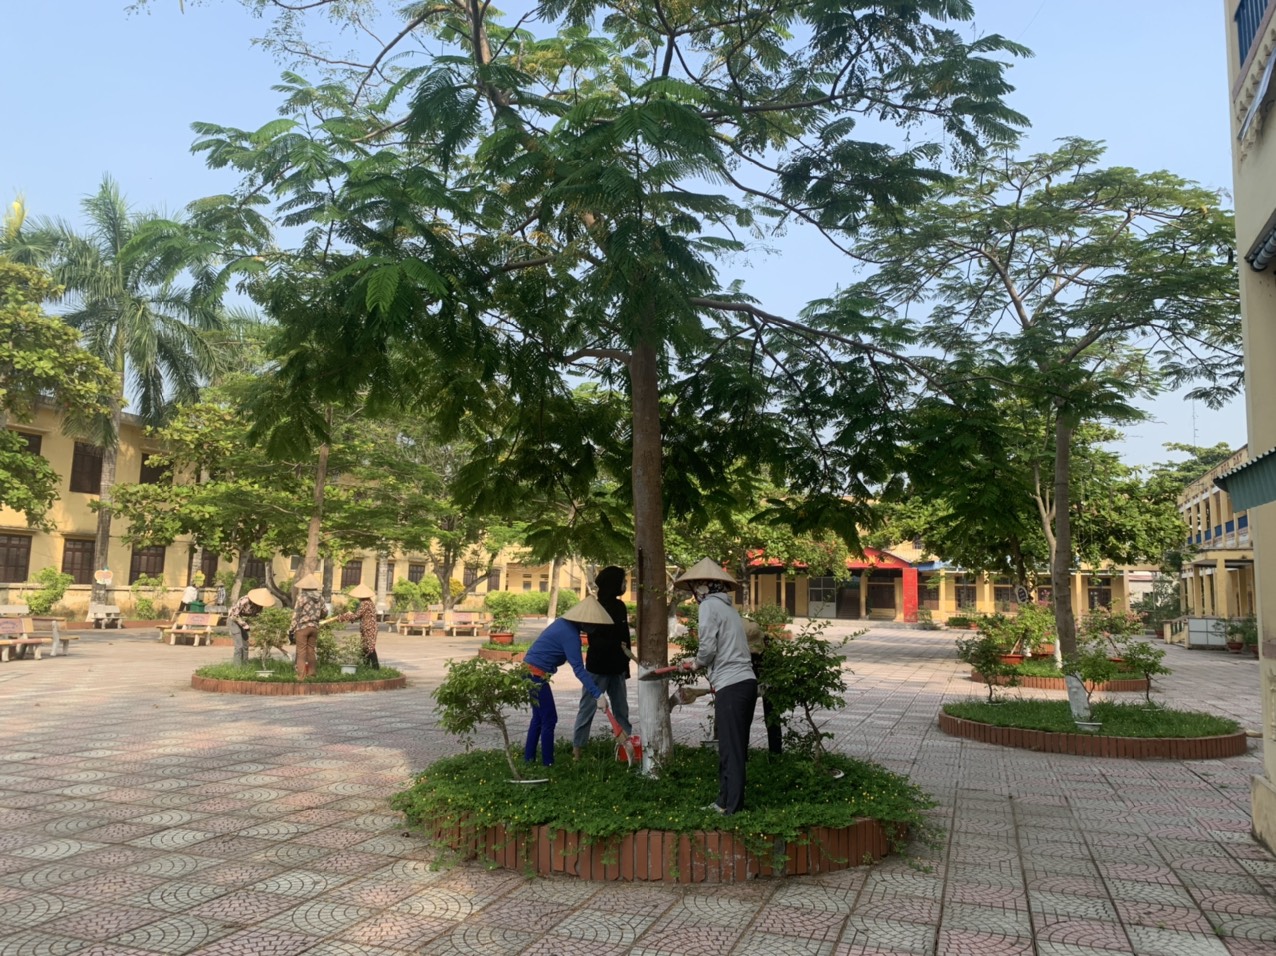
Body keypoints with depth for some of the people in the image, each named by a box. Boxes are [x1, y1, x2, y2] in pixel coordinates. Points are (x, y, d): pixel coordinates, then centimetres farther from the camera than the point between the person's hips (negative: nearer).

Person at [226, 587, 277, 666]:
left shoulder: (259, 605, -12)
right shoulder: (245, 601, -33)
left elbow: (256, 615, 3)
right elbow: (234, 615, -25)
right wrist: (246, 626, -22)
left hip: (243, 621, 7)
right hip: (233, 620, -7)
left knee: (245, 645, 5)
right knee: (239, 645, -13)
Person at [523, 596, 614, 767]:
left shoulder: (564, 623, 8)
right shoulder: (570, 634, -20)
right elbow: (578, 669, -25)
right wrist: (598, 694, -26)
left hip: (530, 671, 10)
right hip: (536, 674, -10)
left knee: (538, 717, 18)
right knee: (549, 719, -1)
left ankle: (529, 759, 25)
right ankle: (548, 764, 5)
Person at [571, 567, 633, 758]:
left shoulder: (620, 606, 8)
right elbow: (594, 639, -19)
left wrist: (626, 663, 14)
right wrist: (616, 646, -30)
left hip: (616, 667, 8)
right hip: (598, 667, -7)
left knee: (621, 708, 13)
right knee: (588, 707, 0)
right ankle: (577, 746, 6)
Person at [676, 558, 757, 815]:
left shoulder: (709, 604, -6)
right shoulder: (727, 606, 20)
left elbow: (708, 648, -14)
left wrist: (696, 663, 6)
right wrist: (698, 663, 19)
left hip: (730, 686, -9)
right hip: (746, 682, 9)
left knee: (730, 750, -3)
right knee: (734, 748, 15)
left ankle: (731, 806, 3)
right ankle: (726, 801, 24)